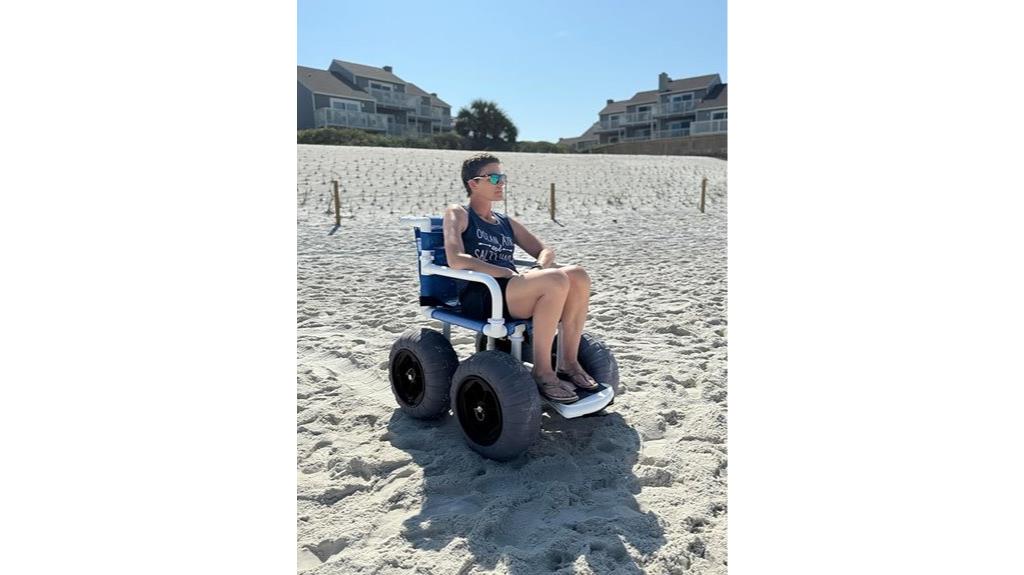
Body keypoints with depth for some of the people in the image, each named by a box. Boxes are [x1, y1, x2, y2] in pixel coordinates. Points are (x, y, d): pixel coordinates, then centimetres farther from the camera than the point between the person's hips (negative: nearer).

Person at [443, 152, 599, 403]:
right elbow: (456, 260, -11)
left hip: (514, 293, 7)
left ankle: (569, 361, -11)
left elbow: (545, 250, 22)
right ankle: (542, 371, -19)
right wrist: (506, 273, -17)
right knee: (556, 280, -30)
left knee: (578, 275, -18)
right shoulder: (458, 214, 6)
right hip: (479, 297, -6)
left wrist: (539, 268, -4)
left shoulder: (507, 222, 25)